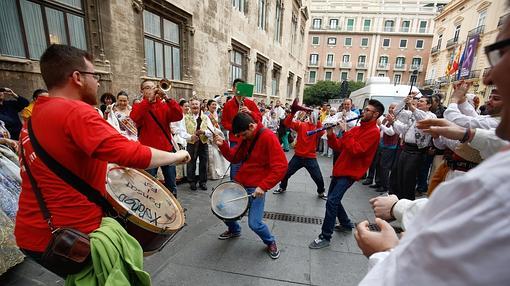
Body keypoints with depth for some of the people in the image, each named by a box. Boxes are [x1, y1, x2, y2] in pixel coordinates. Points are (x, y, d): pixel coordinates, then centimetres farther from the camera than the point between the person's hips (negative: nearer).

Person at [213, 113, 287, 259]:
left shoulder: (268, 137, -19)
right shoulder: (245, 137, 5)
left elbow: (281, 166, -23)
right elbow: (235, 158, 8)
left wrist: (263, 186, -28)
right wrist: (222, 145, -8)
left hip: (256, 187, -7)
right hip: (238, 182, 7)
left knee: (254, 223, -11)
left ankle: (270, 242, 23)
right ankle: (234, 230, 42)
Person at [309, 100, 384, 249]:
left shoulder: (373, 132, -11)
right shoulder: (357, 128, 13)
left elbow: (355, 150, -25)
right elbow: (339, 146, 9)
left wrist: (346, 132, -21)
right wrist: (331, 135, -7)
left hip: (350, 173, -9)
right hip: (340, 169, 9)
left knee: (332, 201, -15)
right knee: (333, 199, 18)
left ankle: (325, 237, -4)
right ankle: (347, 224, 38)